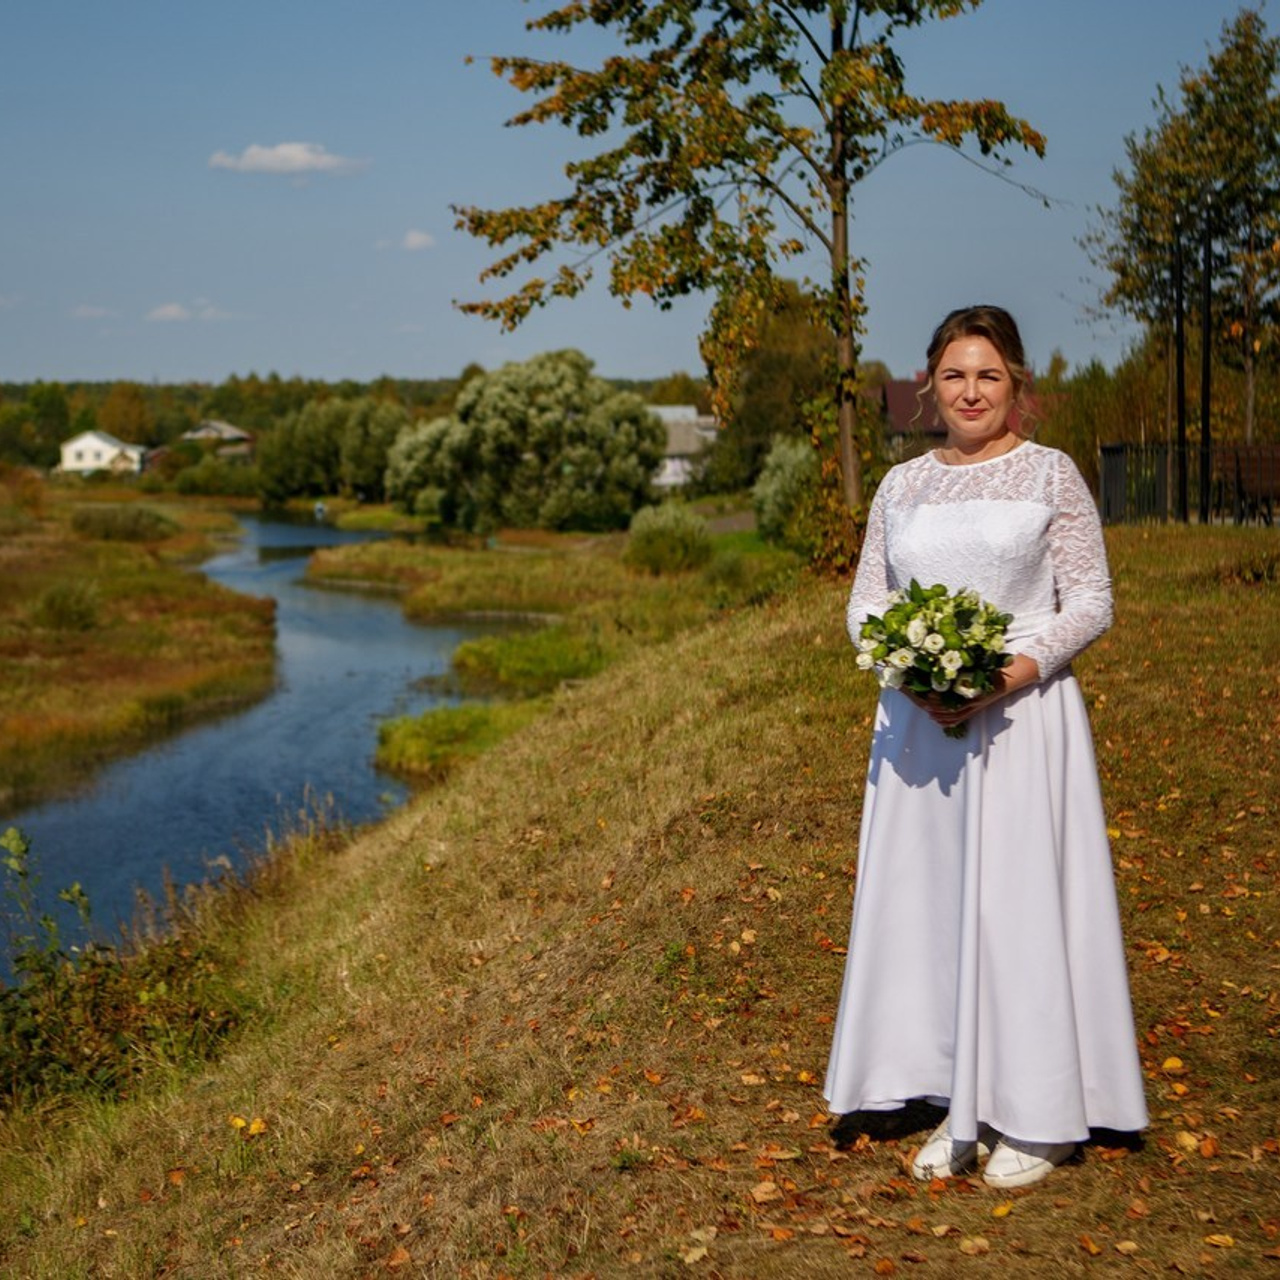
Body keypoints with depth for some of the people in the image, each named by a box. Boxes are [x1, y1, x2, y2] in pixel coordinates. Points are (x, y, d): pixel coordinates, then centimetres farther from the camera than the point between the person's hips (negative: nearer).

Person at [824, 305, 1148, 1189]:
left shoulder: (1051, 475, 2)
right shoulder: (901, 486, 13)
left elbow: (1091, 601, -2)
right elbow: (865, 603, 13)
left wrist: (1019, 669, -17)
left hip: (1023, 715, -4)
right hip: (917, 721, 4)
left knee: (1021, 899, -3)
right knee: (929, 902, 5)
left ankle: (1038, 1117, 10)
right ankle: (962, 1110, 17)